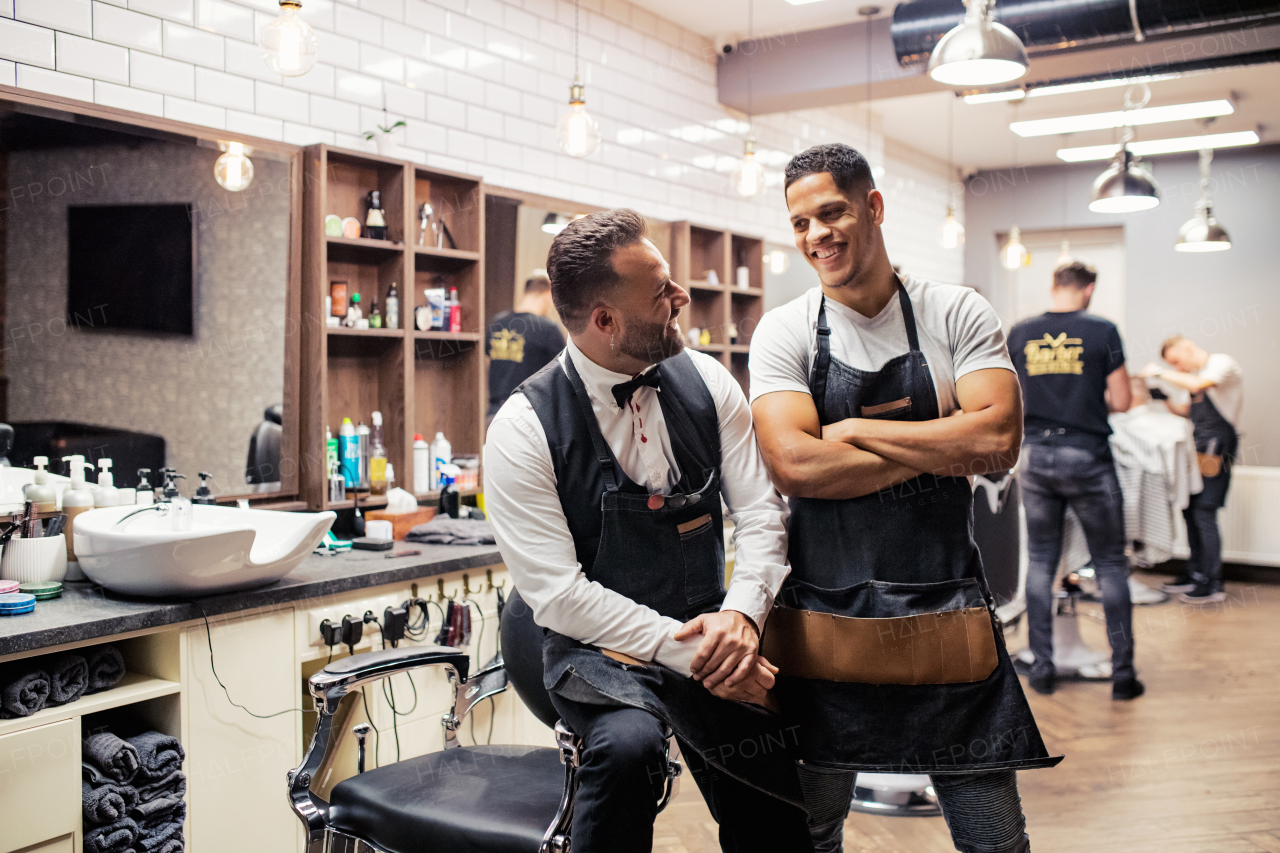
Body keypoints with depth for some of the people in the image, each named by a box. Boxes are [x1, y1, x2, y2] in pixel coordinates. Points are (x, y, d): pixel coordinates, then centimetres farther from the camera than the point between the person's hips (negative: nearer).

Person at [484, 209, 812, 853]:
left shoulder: (705, 382, -1)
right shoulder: (524, 427, -14)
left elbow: (761, 513, 1)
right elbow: (558, 592, -16)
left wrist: (741, 613, -17)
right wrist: (686, 652, -20)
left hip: (709, 635, 4)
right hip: (598, 648, -4)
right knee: (629, 741, -34)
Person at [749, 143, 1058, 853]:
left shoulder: (958, 315, 0)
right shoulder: (784, 332, -1)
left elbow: (998, 439, -13)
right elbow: (794, 465, -15)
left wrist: (857, 429, -11)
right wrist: (942, 447, -12)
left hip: (946, 612, 0)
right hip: (822, 620, 0)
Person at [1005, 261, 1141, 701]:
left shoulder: (1019, 334, 2)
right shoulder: (1103, 332, -5)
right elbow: (1122, 401, -3)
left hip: (1035, 455, 3)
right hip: (1088, 457, -2)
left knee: (1040, 563, 12)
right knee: (1111, 565, 8)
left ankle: (1042, 668, 15)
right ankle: (1122, 673, 11)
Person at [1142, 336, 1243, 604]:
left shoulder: (1222, 363, -9)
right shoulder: (1195, 375, 17)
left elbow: (1198, 385, -28)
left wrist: (1160, 372, -20)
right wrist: (1166, 401, 6)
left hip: (1217, 448, -9)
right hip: (1198, 449, 9)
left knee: (1204, 513, -10)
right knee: (1190, 511, 11)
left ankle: (1213, 584, -3)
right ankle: (1196, 574, 21)